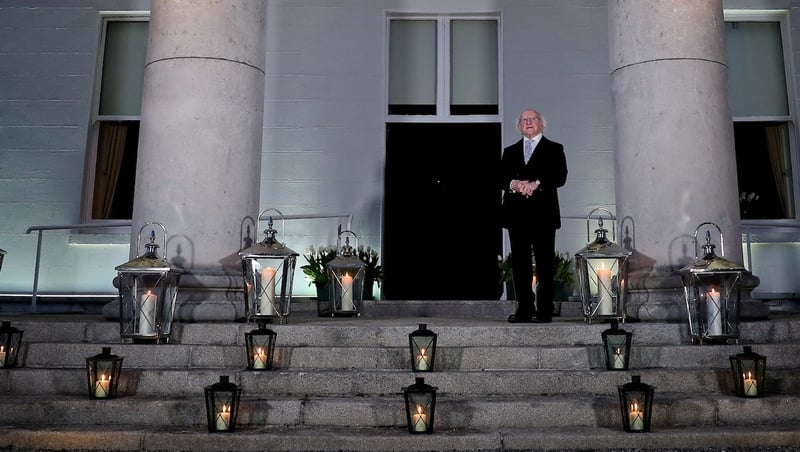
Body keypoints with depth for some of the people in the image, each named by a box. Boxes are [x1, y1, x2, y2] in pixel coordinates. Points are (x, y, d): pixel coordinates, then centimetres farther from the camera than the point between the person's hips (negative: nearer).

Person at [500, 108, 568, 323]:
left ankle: (544, 311, -1)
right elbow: (501, 178, 9)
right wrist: (513, 184, -13)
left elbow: (560, 176, -5)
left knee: (544, 263, -3)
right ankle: (524, 309, 9)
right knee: (520, 263, 4)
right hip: (517, 214, 4)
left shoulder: (554, 149, 9)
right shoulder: (510, 151, 20)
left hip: (543, 214, -3)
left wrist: (536, 184, -18)